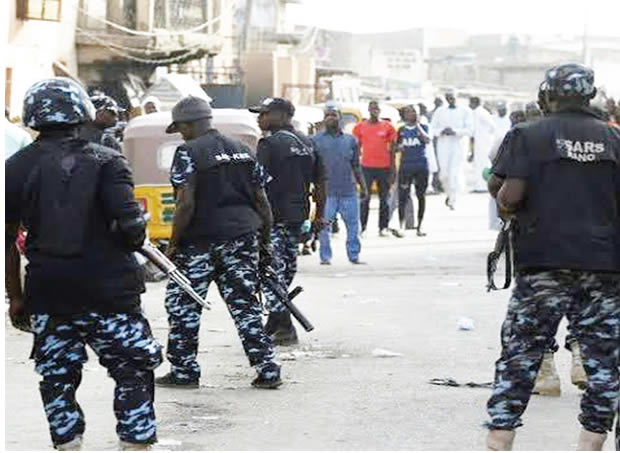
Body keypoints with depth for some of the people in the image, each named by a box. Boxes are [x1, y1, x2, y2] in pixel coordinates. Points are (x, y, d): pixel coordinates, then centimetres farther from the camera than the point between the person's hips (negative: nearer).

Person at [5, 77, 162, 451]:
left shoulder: (16, 167, 4)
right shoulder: (106, 161, -5)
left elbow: (7, 242, 6)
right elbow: (131, 227, -16)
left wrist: (15, 296, 13)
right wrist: (132, 241, 7)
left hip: (47, 293, 3)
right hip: (108, 290, -3)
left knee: (57, 378, 14)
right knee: (134, 371, 9)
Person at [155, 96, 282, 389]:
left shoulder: (188, 153, -8)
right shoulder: (242, 151, 12)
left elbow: (186, 204, -17)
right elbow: (262, 201, 11)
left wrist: (173, 243, -9)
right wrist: (264, 240, 18)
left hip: (201, 241, -6)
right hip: (244, 237, 6)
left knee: (182, 304, 7)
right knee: (245, 304, 9)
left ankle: (184, 371, 11)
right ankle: (267, 371, 6)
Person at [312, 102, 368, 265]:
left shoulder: (350, 140, 12)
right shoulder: (316, 140, 5)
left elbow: (356, 166, 17)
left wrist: (363, 187, 14)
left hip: (348, 191, 2)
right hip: (326, 192, -2)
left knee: (353, 225, 3)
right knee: (324, 226, -3)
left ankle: (354, 255, 12)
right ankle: (325, 256, 7)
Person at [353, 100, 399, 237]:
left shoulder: (387, 127, 4)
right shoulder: (360, 127, 4)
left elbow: (392, 148, 6)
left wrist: (392, 168, 2)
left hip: (384, 167, 1)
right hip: (366, 167, -1)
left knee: (384, 198, 6)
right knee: (365, 199, -3)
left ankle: (383, 228, 12)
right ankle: (362, 228, 1)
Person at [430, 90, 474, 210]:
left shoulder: (465, 111, 3)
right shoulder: (440, 111, 9)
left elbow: (470, 130, -2)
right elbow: (432, 128, 8)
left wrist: (455, 131, -15)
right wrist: (441, 131, -12)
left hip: (458, 146, -2)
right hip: (443, 146, 2)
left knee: (454, 174, -9)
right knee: (444, 174, 0)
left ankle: (452, 201, -2)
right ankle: (449, 194, 27)